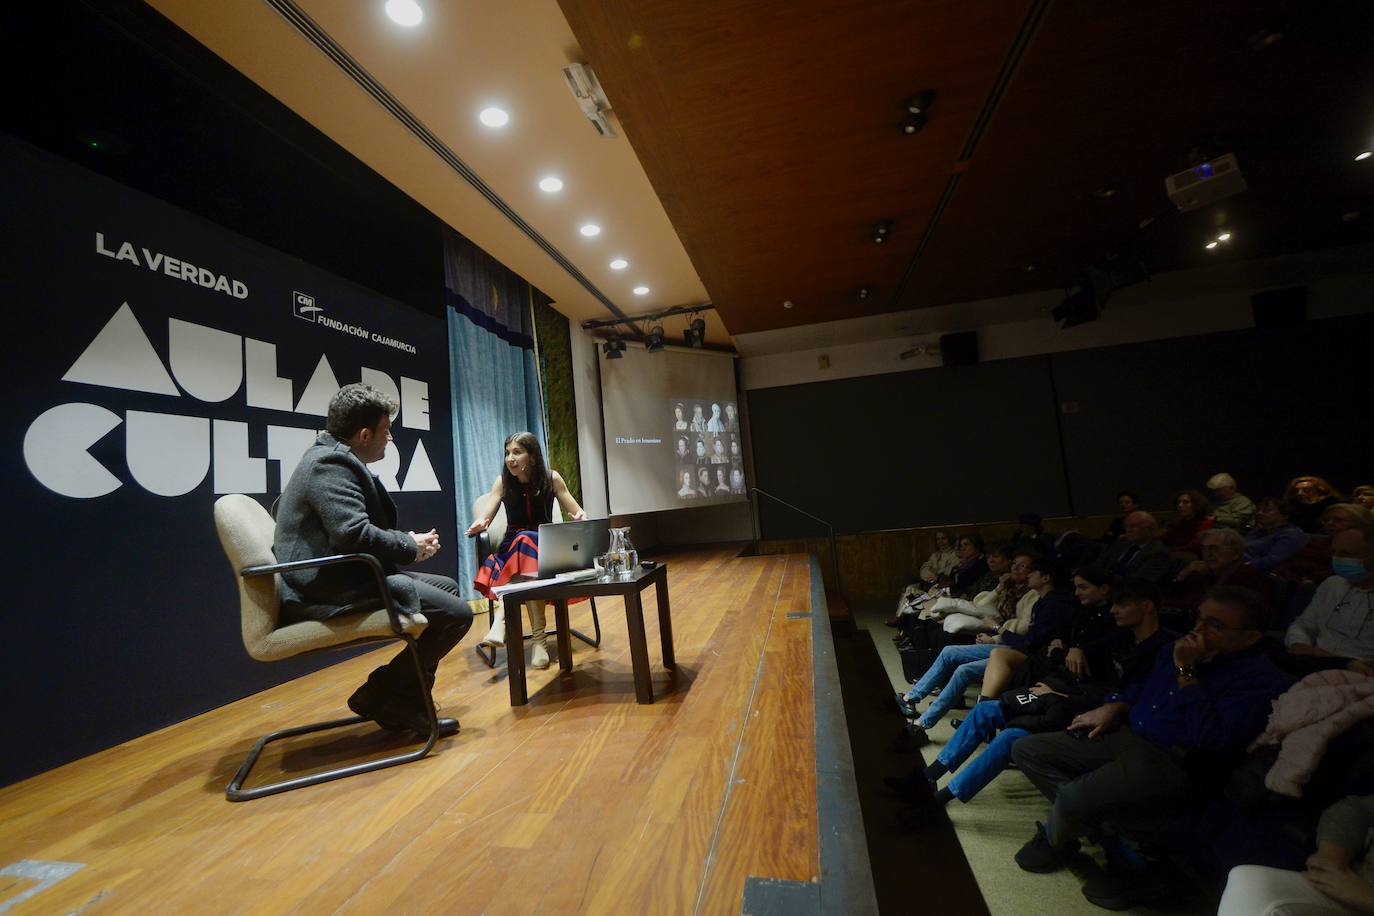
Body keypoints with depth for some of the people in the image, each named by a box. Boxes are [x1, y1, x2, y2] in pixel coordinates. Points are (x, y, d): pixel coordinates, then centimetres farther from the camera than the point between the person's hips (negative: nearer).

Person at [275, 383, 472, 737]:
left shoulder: (336, 459, 18)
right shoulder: (330, 463, -16)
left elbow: (367, 527, 22)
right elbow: (354, 534, -29)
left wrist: (408, 540, 5)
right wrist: (411, 547, -13)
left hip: (345, 579, 11)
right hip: (331, 591, -11)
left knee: (448, 587, 17)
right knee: (457, 613, -17)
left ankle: (407, 700, 15)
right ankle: (378, 696, 1)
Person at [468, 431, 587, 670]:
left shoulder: (551, 478, -3)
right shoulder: (503, 482, -1)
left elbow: (576, 513, -2)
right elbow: (483, 518, -7)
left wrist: (581, 517, -26)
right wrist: (478, 524, -32)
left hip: (546, 545, 0)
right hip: (513, 546, 0)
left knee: (527, 544, -35)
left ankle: (501, 620, -39)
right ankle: (539, 638, -40)